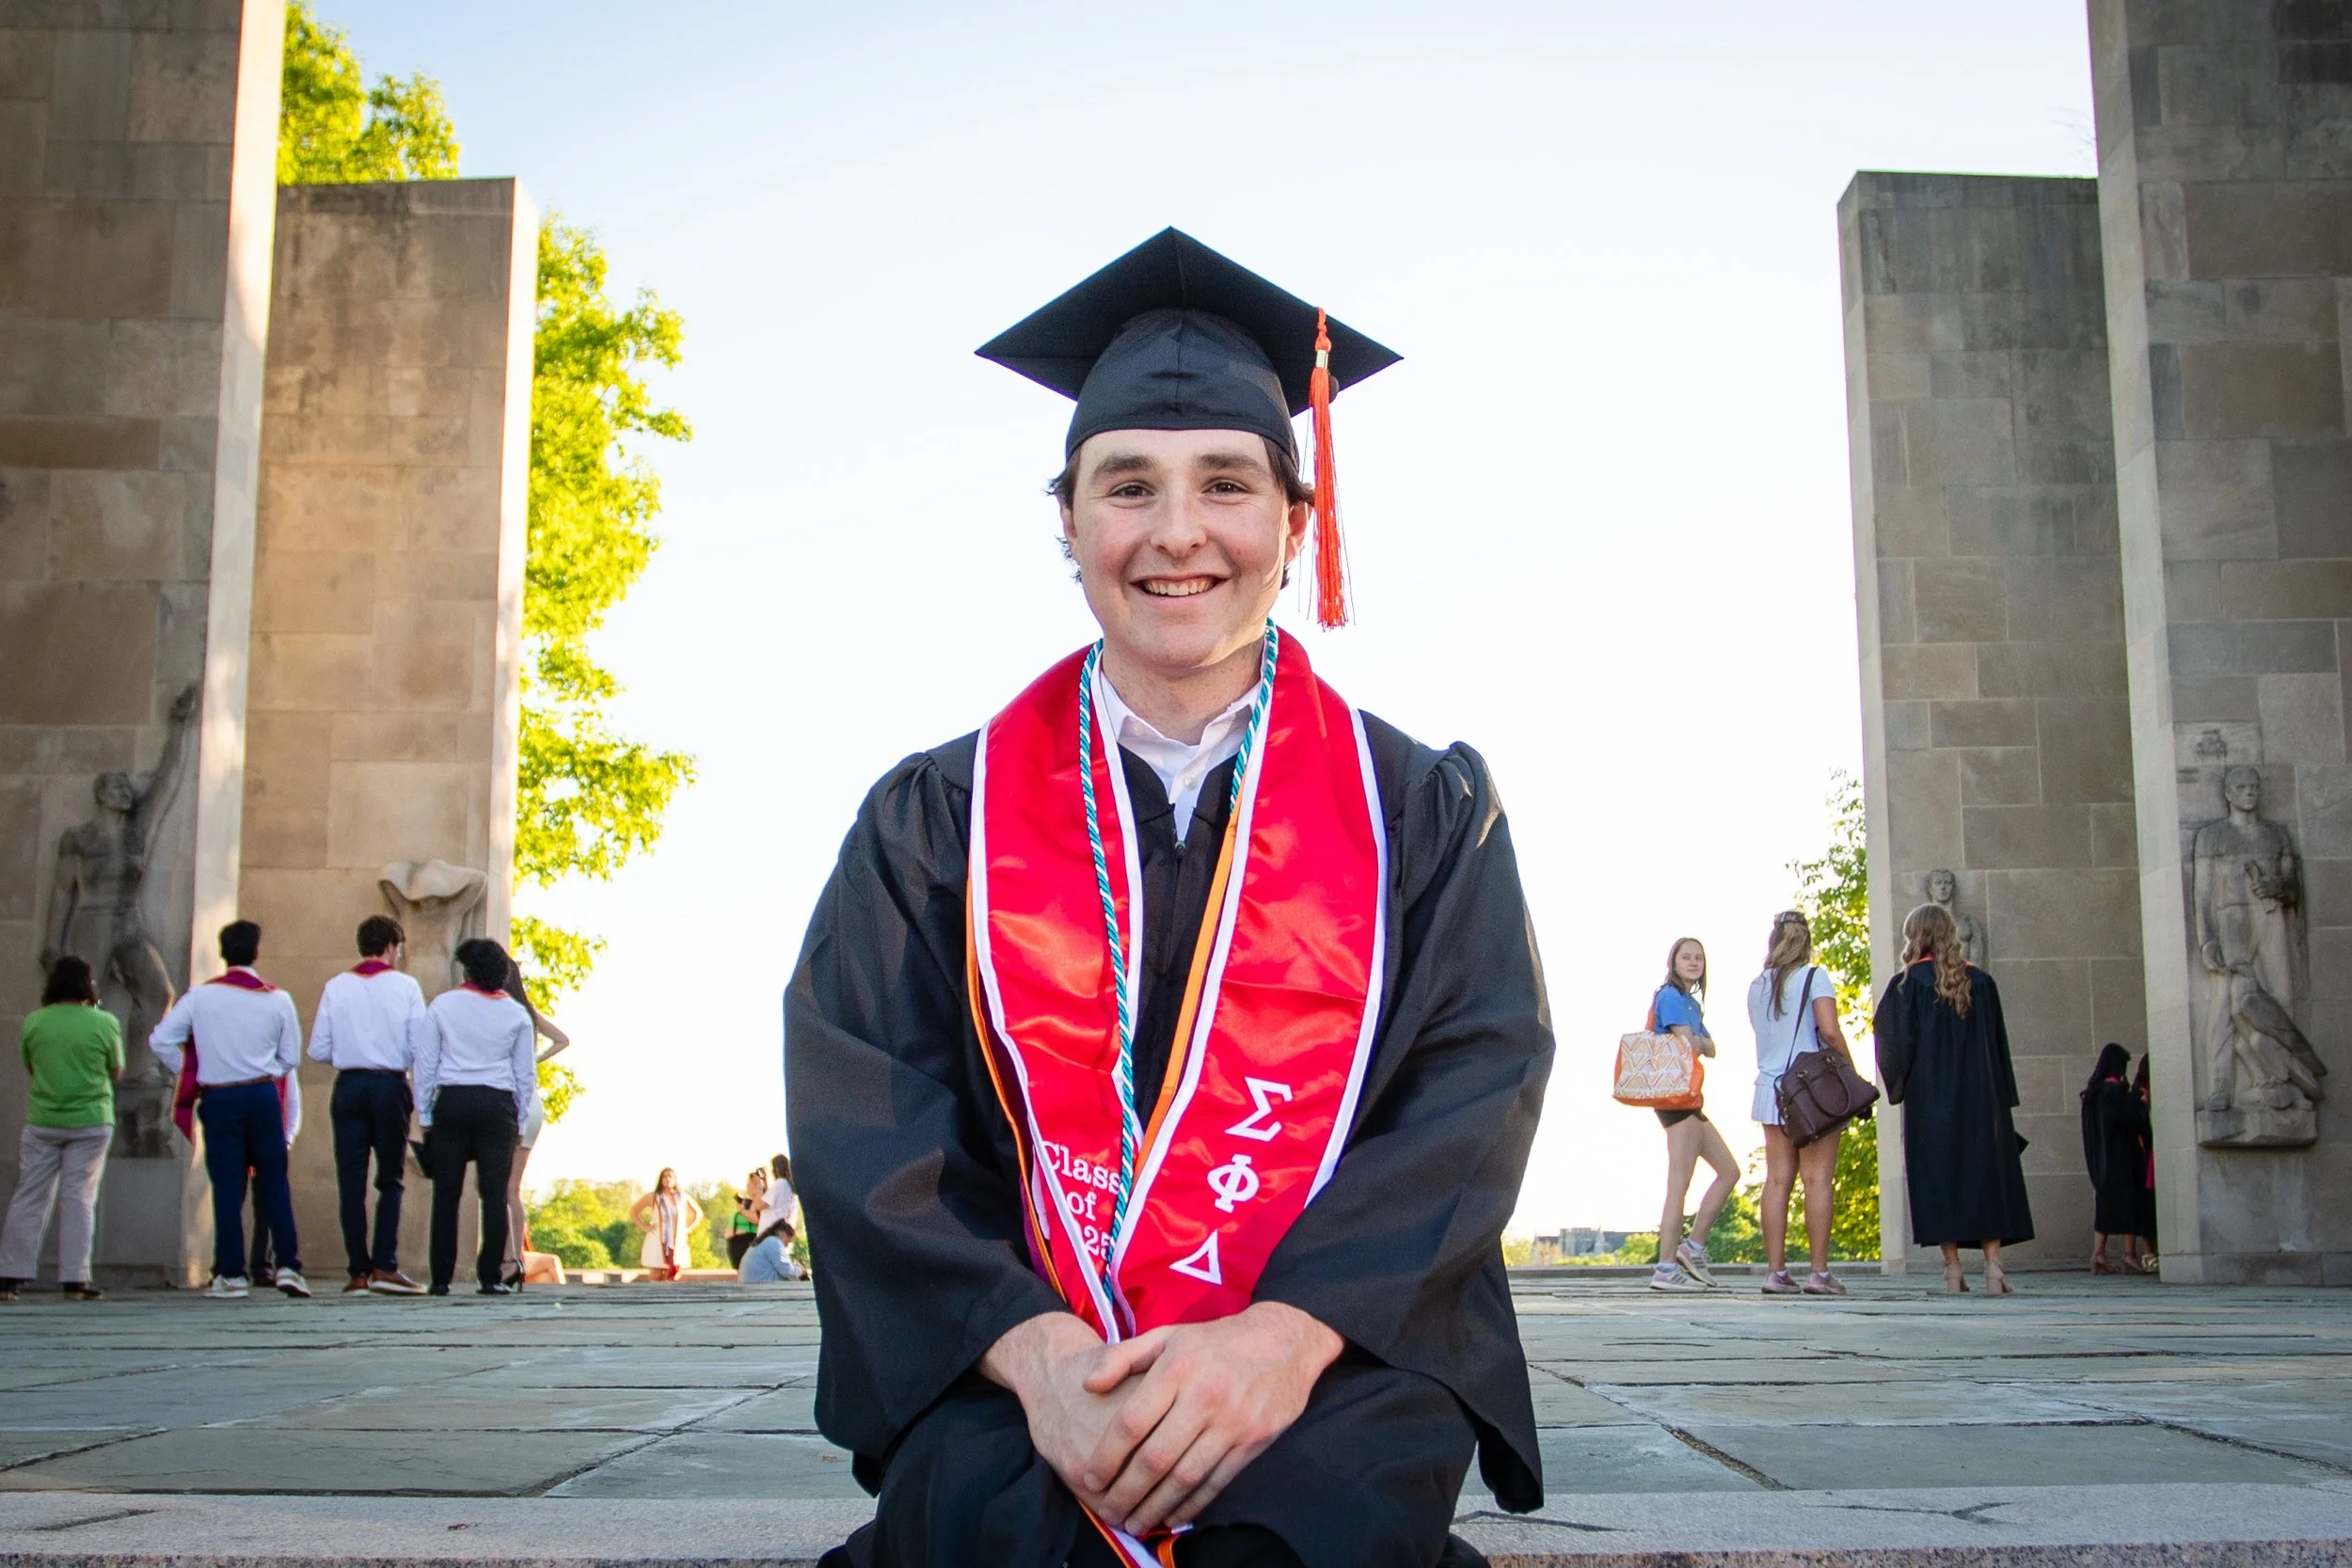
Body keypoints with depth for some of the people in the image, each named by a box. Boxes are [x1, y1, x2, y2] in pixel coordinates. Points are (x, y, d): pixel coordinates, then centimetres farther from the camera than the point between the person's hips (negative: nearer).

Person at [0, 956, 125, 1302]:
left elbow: (30, 1067, 11)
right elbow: (116, 1073, 2)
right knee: (79, 1199, 2)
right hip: (90, 1122, -2)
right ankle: (75, 1278, 1)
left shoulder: (33, 1022, -2)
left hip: (42, 1122, 2)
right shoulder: (104, 1023, -8)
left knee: (29, 1198, 7)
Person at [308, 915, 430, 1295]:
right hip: (391, 1086, -2)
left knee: (351, 1179, 4)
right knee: (390, 1180, 6)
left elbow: (318, 1050, 2)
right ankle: (385, 1267, -2)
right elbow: (422, 1047, -5)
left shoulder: (335, 987, 3)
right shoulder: (406, 987, -2)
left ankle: (358, 1271, 3)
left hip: (348, 1087, 2)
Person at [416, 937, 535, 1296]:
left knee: (446, 1193, 2)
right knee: (494, 1193, 0)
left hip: (452, 1102, 0)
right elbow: (524, 1074, 9)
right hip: (498, 1105, 0)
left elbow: (425, 1063, 3)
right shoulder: (516, 1014, 7)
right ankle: (491, 1277, -2)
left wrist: (424, 1114, 8)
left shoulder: (442, 1005, 3)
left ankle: (441, 1278, 2)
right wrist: (518, 1120, 15)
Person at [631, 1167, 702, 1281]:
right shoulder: (652, 1197, 3)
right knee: (656, 1280, -5)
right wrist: (644, 1228, -1)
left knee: (674, 1280, 0)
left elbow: (698, 1213, 19)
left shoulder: (683, 1197, 7)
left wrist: (688, 1229, 7)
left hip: (678, 1245, 2)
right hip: (656, 1244, -2)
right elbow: (633, 1212, 10)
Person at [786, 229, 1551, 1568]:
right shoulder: (939, 816, 10)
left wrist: (1283, 1335, -18)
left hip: (1336, 1363, 1)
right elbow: (861, 1120, 1)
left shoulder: (1425, 811, 11)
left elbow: (1477, 1087, -1)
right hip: (1011, 1377, 0)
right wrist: (1032, 1348, -17)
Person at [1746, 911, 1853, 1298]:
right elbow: (1830, 1031, -14)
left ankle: (1776, 1271, 2)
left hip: (1771, 1089, 5)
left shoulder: (1757, 986, 11)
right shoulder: (1814, 977, -5)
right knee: (1818, 1179, -3)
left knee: (1778, 1180, 4)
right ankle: (1820, 1272, -5)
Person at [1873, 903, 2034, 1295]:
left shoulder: (1909, 984, -5)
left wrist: (1899, 1083, 5)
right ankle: (1992, 1265, -4)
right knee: (1986, 1172, 5)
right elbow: (1998, 1042, 9)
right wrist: (2001, 1097, 13)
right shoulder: (1980, 981, 7)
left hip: (1930, 1097, -3)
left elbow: (1897, 1041, -11)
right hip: (1980, 1095, 3)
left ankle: (1953, 1269, -1)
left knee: (1940, 1174, 1)